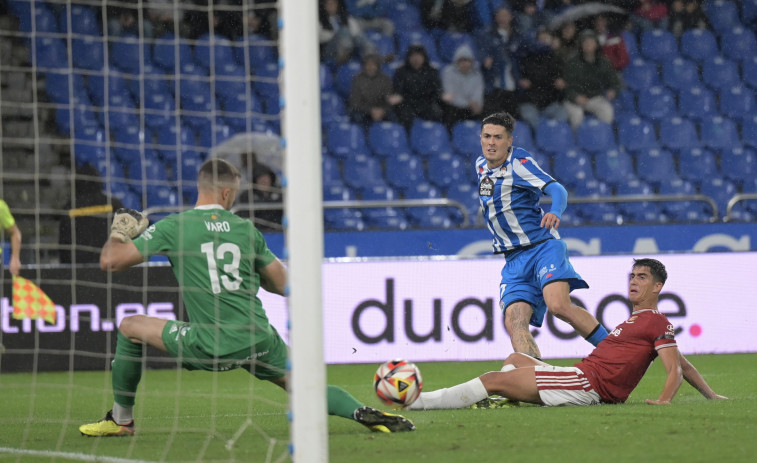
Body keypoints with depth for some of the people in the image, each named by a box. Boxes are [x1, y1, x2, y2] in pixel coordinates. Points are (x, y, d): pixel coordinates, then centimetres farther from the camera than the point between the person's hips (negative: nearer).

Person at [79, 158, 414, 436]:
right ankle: (365, 414, -5)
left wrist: (118, 233, 18)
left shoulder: (173, 227, -3)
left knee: (130, 327, 16)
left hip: (210, 347, -3)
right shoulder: (246, 229, 7)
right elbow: (283, 285, 14)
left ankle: (121, 420, 22)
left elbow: (110, 261, -5)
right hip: (259, 342, 3)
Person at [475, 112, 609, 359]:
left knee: (559, 305, -28)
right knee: (514, 322, -16)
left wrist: (555, 212, -43)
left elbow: (557, 189, -23)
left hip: (543, 246, -6)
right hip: (514, 261, 6)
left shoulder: (519, 162, -9)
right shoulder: (481, 165, 12)